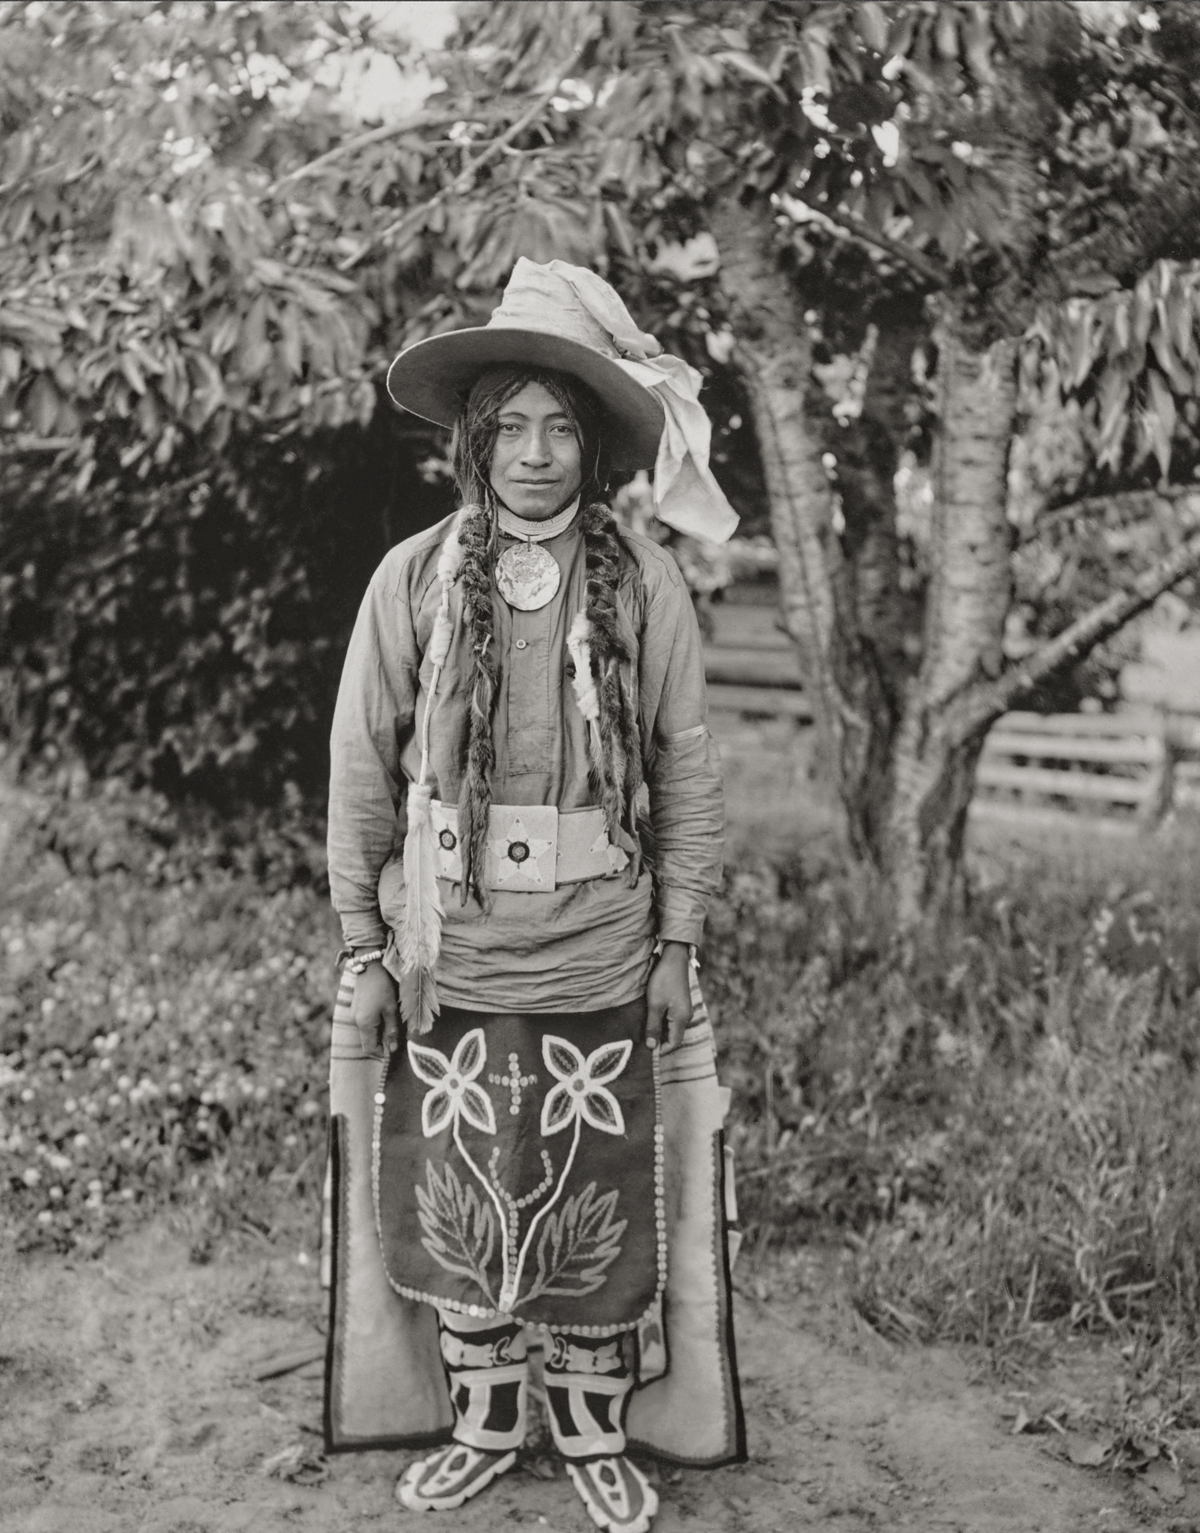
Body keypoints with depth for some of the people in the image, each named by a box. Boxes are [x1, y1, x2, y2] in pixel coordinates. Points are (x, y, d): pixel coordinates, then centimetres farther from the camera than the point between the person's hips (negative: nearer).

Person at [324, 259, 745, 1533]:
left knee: (601, 1216, 10)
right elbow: (360, 770, 1)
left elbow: (688, 772, 1)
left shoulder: (643, 584, -3)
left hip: (602, 970, 0)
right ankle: (478, 1426, 34)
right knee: (454, 1205, 13)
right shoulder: (413, 579, -2)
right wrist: (362, 945, 0)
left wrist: (679, 940, 0)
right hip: (446, 962, 1)